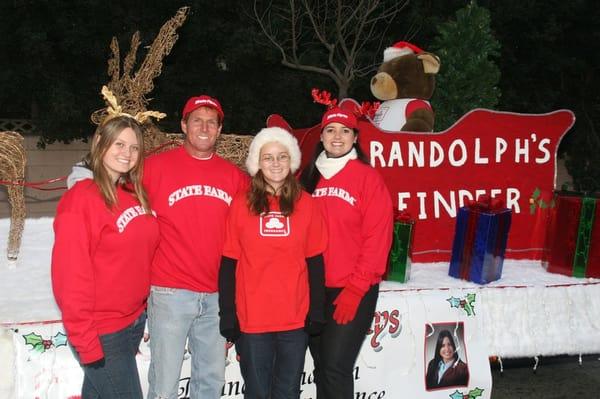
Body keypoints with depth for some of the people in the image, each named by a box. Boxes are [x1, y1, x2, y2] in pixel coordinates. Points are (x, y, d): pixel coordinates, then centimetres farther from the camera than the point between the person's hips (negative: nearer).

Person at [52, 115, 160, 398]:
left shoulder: (136, 195, 7)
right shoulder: (81, 199, -15)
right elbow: (70, 276, -18)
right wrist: (85, 339, -18)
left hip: (135, 320, 7)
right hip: (103, 333, -7)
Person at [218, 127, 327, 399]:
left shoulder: (306, 205, 3)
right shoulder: (241, 205, -1)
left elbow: (315, 262, 5)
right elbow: (229, 264, -1)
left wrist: (317, 311, 1)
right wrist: (227, 315, -4)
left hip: (296, 319, 1)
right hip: (251, 319, -1)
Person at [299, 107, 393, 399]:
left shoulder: (367, 177, -4)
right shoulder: (309, 178, 10)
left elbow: (378, 238, -9)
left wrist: (356, 288, -13)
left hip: (354, 291, -5)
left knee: (336, 367, -9)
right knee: (321, 367, 11)